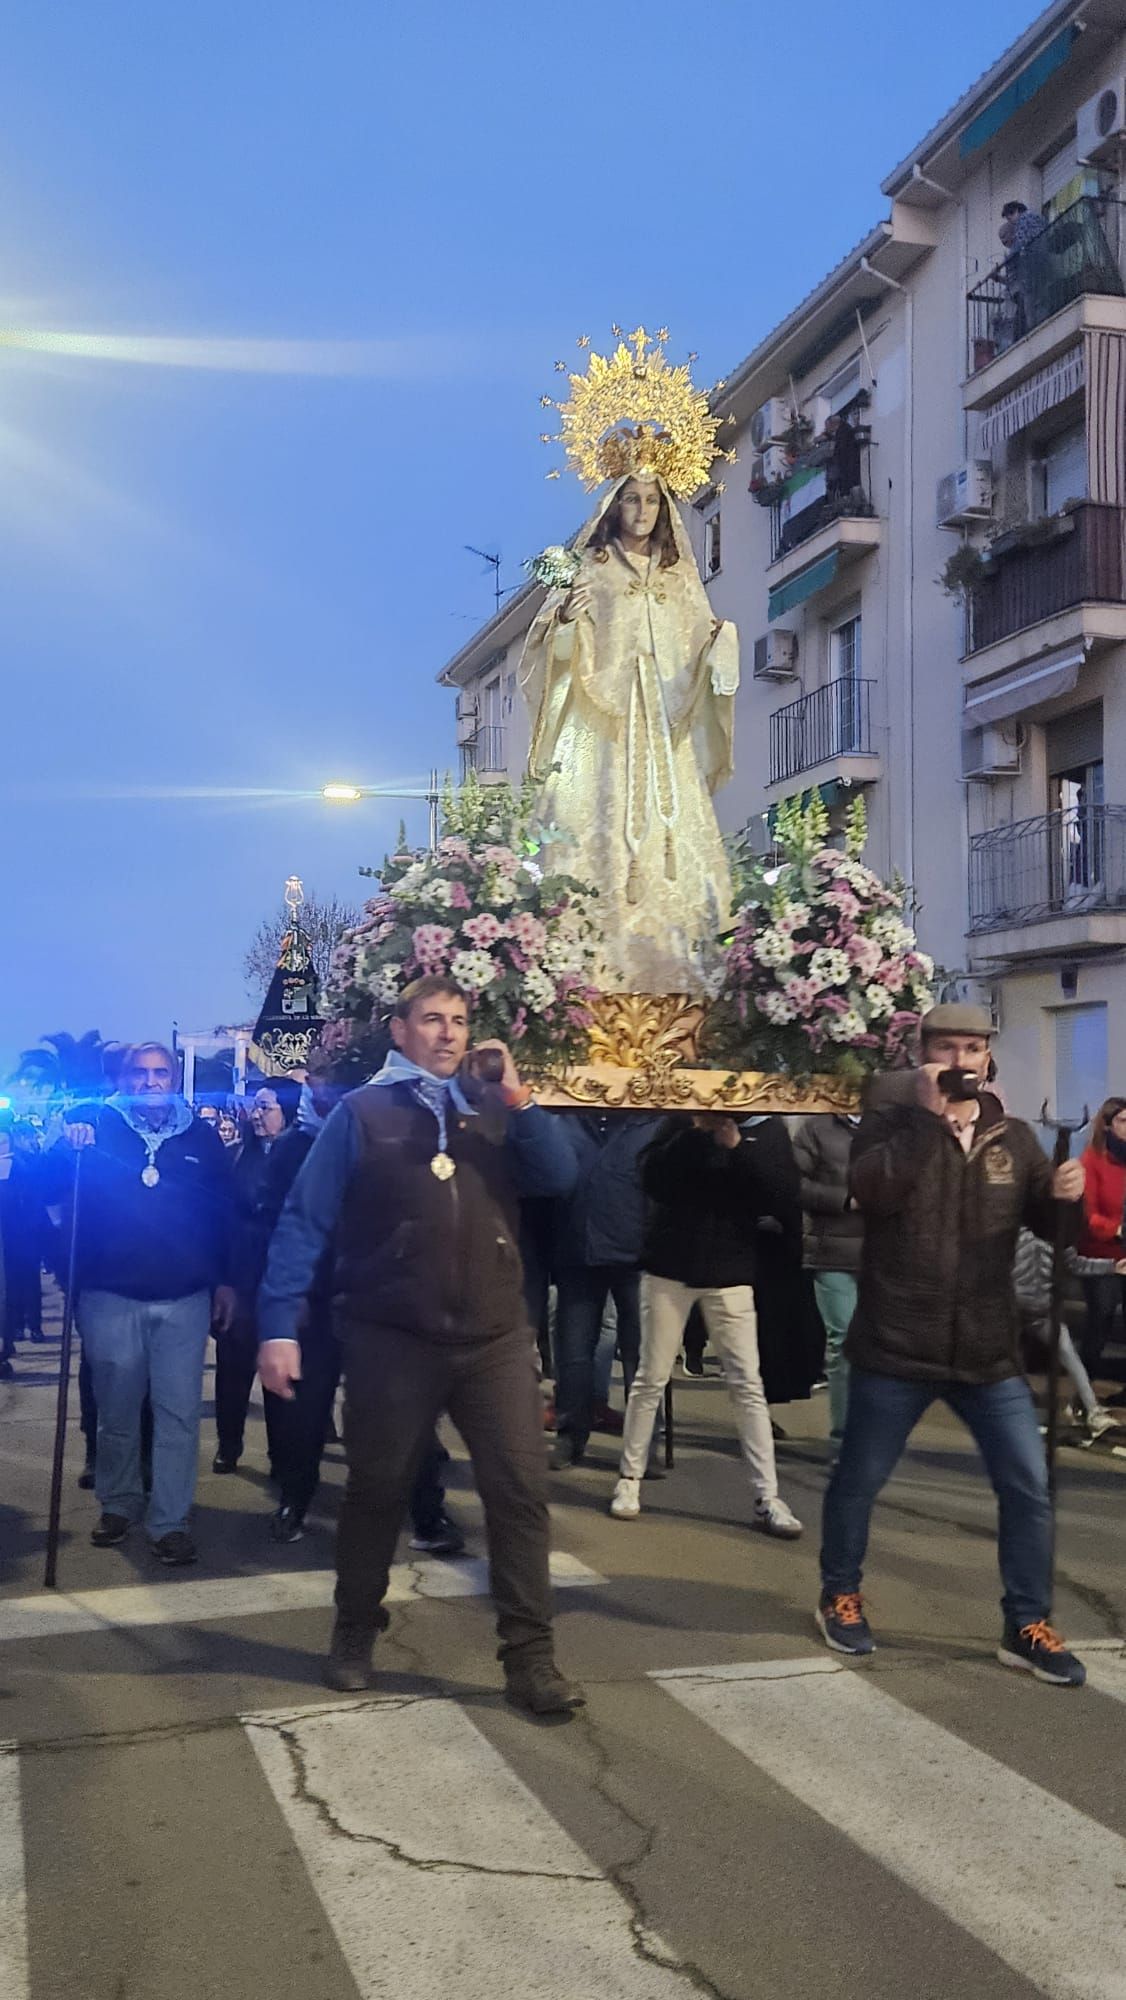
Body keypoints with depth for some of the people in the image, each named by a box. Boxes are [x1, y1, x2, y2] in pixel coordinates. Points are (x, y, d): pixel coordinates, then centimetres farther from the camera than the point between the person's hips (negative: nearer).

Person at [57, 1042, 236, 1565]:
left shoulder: (200, 1136, 5)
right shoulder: (97, 1125, 3)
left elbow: (222, 1211, 8)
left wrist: (224, 1279, 6)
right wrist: (67, 1149, -23)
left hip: (185, 1299, 0)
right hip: (112, 1297, 0)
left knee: (178, 1413, 0)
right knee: (116, 1411, 11)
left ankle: (169, 1521, 8)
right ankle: (119, 1504, 30)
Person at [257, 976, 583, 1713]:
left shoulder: (495, 1108, 9)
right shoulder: (360, 1113, -1)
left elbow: (560, 1178, -2)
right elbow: (304, 1223, -5)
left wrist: (519, 1100, -12)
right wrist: (279, 1326, -13)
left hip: (496, 1336, 2)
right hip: (393, 1340, -2)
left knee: (521, 1490, -1)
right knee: (378, 1490, 12)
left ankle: (531, 1655, 10)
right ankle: (355, 1633, 33)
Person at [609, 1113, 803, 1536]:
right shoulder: (677, 1124, 2)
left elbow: (766, 1196, -8)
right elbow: (652, 1180, -12)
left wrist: (736, 1146, -19)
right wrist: (695, 1131, -19)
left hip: (729, 1270, 0)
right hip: (670, 1265, 0)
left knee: (748, 1384, -3)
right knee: (651, 1379, 6)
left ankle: (767, 1497, 0)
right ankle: (629, 1478, 19)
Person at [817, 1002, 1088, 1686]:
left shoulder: (1013, 1138, 7)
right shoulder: (893, 1123, -5)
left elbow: (1048, 1225, 8)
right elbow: (872, 1191, -24)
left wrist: (1065, 1196, -15)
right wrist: (928, 1116, -26)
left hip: (990, 1351, 3)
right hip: (898, 1348, -3)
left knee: (1029, 1485, 4)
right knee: (860, 1478, 10)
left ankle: (1028, 1626, 19)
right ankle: (840, 1597, 33)